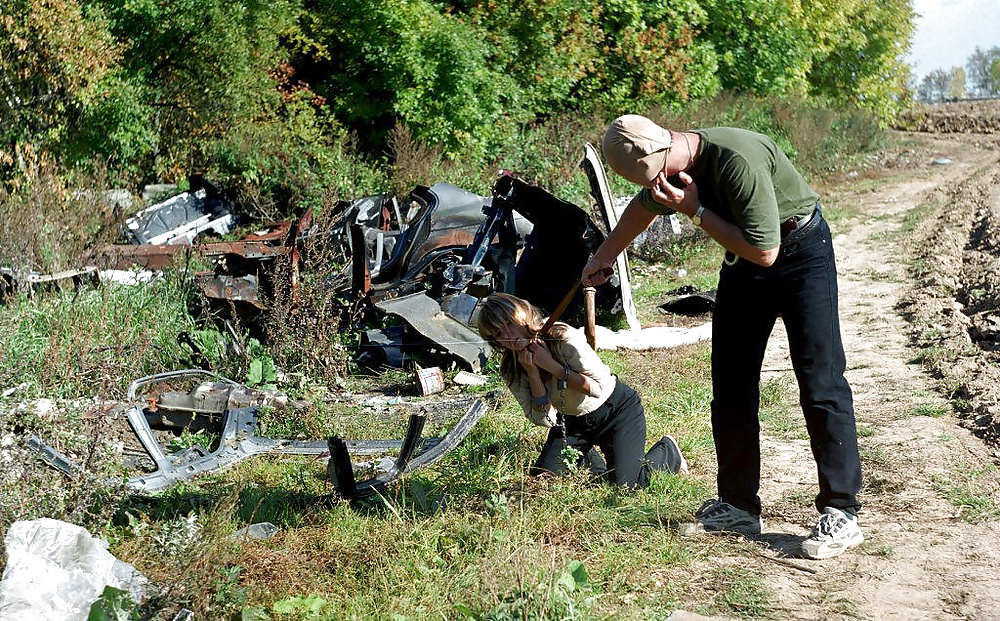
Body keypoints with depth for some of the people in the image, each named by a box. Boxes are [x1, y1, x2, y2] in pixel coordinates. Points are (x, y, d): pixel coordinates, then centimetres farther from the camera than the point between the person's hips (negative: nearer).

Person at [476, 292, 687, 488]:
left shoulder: (563, 337, -29)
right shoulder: (510, 371, -13)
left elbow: (599, 387, -27)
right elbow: (544, 420, -15)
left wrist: (552, 365, -32)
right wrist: (532, 373, -27)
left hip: (617, 408, -5)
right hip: (572, 421, 5)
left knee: (626, 483, -17)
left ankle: (667, 449, 16)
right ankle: (588, 456, 24)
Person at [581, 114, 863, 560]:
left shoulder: (737, 159, -33)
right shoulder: (675, 165, -7)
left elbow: (765, 251, -31)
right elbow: (644, 206, 18)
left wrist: (696, 212, -27)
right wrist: (605, 256, 30)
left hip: (800, 252, -8)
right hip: (743, 258, 8)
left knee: (820, 381, -14)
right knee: (730, 384, 6)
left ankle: (840, 514, -11)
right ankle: (738, 506, 14)